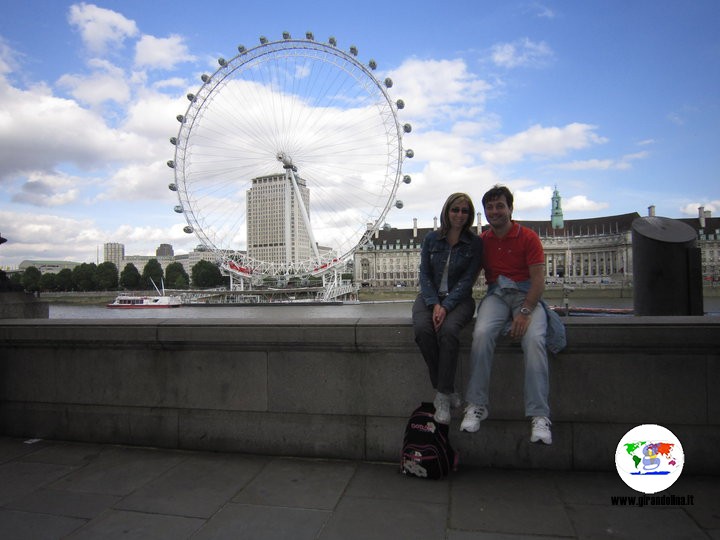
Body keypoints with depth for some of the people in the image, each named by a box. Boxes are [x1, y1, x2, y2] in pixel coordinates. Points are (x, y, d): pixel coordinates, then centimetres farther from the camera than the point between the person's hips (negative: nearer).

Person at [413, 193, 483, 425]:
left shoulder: (475, 243, 1)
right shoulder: (431, 238, 6)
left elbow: (467, 279, -6)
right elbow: (424, 274, 3)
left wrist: (446, 306, -18)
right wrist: (434, 304, -13)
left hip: (459, 298, -2)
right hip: (430, 296, 2)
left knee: (448, 330, -34)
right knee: (422, 329, -31)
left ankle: (442, 395, -22)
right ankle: (447, 389, -16)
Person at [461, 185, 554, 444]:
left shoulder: (528, 237, 0)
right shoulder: (482, 240, 12)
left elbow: (538, 279, -6)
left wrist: (524, 312, -19)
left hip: (526, 295, -2)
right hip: (496, 295, 2)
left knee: (534, 339, -31)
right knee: (482, 333, -30)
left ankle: (539, 416, -26)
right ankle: (476, 405, -23)